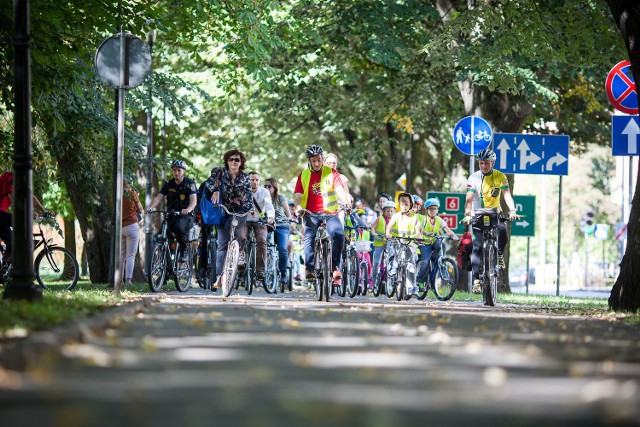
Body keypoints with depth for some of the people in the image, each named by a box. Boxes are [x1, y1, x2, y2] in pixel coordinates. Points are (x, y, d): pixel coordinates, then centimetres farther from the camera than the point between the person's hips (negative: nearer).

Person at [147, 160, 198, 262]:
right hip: (171, 215, 4)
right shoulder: (169, 184, 7)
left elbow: (194, 200, -16)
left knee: (179, 227, -36)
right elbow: (159, 197, -3)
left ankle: (184, 250, -15)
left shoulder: (189, 183, -4)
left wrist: (188, 210, -38)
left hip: (186, 215, -4)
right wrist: (150, 207, -24)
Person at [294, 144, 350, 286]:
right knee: (309, 238, -19)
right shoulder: (303, 176, 9)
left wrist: (346, 203, -25)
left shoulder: (331, 173, 6)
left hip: (330, 213, -1)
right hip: (311, 214, 1)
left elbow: (339, 190, -6)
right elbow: (298, 195, 2)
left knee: (338, 234, -25)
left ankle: (335, 266, -14)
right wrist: (298, 207, -20)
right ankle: (309, 269, -14)